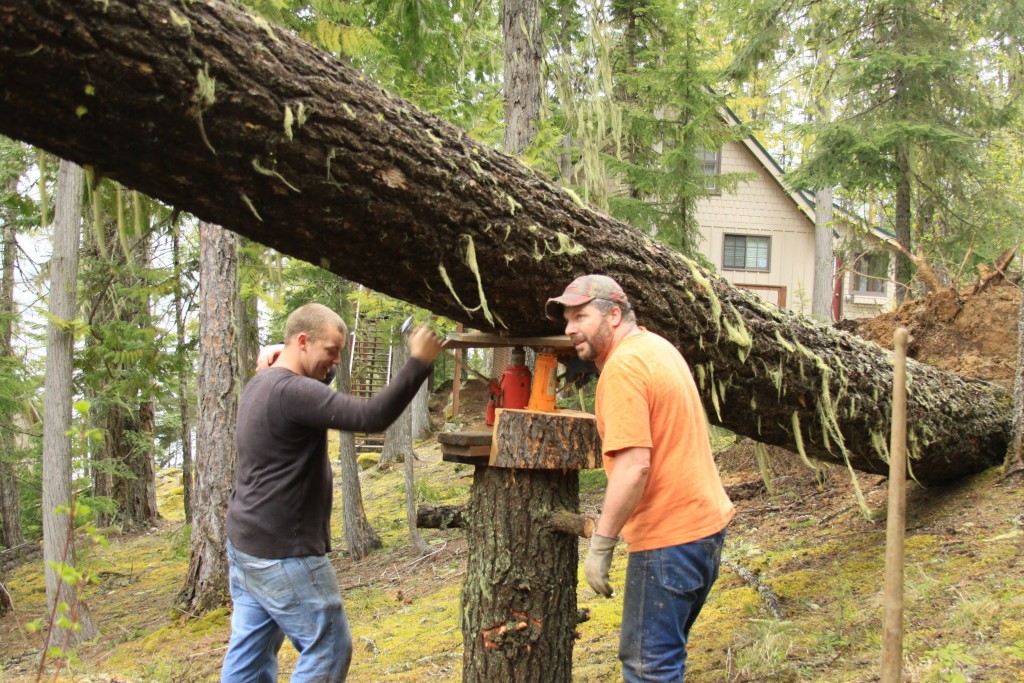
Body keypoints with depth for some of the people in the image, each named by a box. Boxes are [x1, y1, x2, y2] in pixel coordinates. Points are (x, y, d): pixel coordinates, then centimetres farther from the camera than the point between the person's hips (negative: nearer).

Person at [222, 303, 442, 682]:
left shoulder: (261, 384, 9)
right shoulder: (292, 391, -22)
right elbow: (372, 416, -30)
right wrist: (419, 362, -26)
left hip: (247, 542, 10)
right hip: (282, 553, -10)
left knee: (250, 651, 13)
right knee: (328, 649, 0)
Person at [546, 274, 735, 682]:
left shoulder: (622, 367, -18)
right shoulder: (657, 346, 13)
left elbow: (634, 466, -25)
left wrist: (600, 544, -20)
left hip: (669, 538, -10)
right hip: (708, 522, 10)